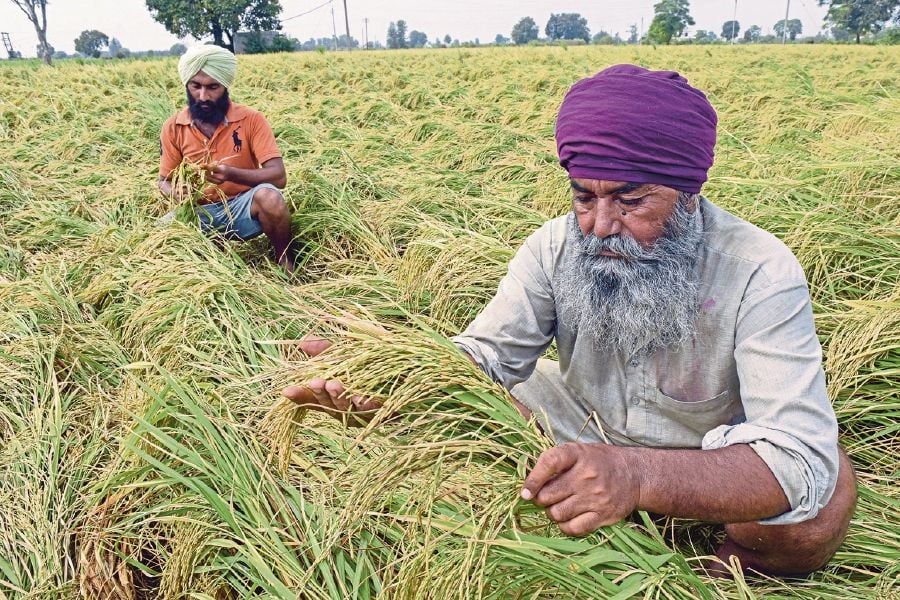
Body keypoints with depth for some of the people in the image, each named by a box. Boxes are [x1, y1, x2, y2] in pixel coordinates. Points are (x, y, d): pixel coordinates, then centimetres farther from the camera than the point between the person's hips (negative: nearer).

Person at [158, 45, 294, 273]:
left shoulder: (251, 120, -9)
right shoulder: (173, 127, -1)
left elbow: (278, 177, -16)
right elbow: (164, 182, 6)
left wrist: (231, 174, -33)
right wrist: (178, 193, -20)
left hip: (243, 208, -2)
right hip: (199, 213, 3)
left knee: (269, 197, -36)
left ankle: (284, 261, -7)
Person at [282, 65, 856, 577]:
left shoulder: (760, 274, -29)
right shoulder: (555, 248, -18)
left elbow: (798, 457, -37)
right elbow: (482, 359, -21)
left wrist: (636, 474, -56)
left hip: (715, 457, -2)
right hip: (585, 430, 3)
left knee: (826, 493, -31)